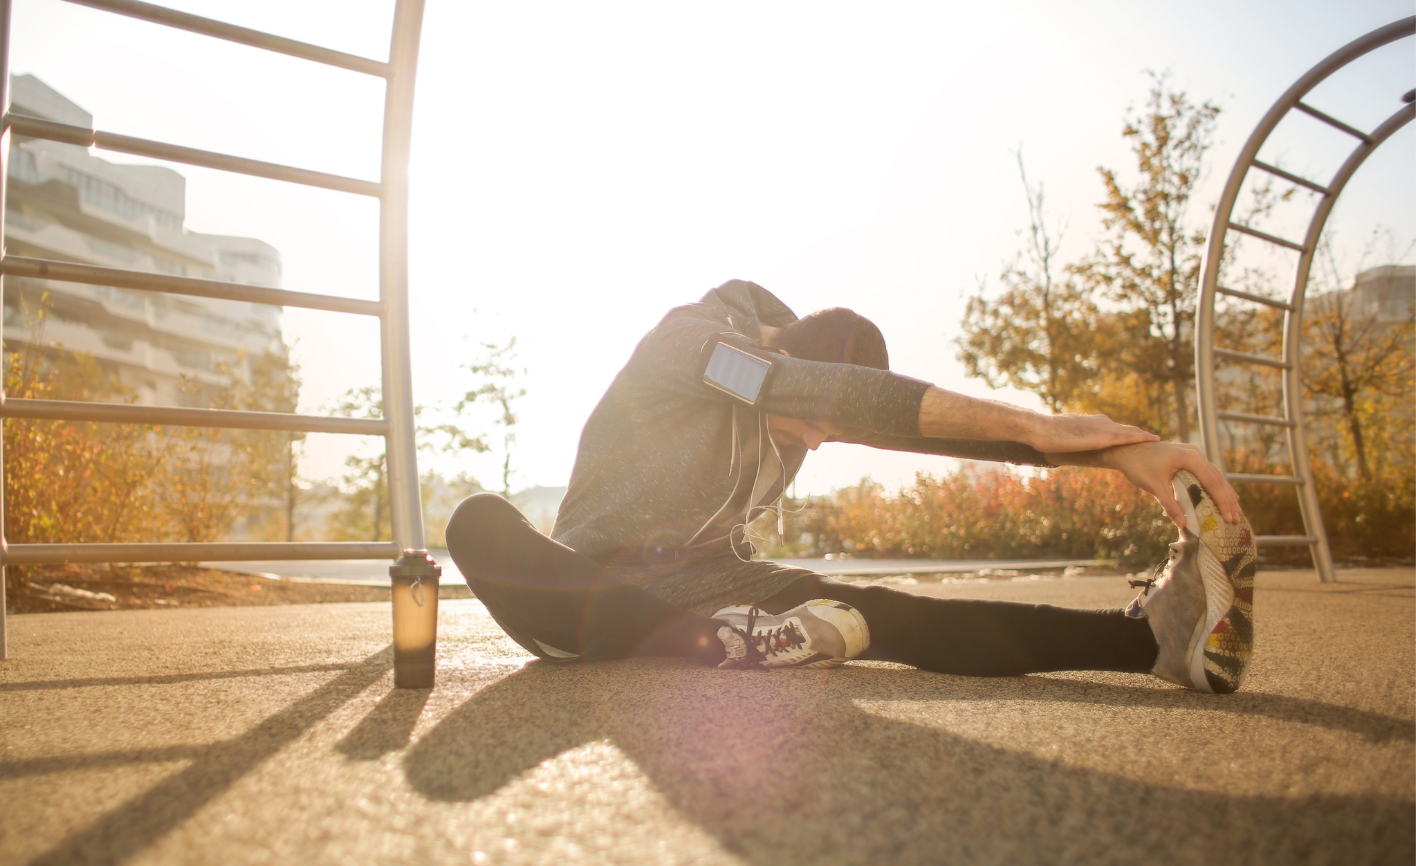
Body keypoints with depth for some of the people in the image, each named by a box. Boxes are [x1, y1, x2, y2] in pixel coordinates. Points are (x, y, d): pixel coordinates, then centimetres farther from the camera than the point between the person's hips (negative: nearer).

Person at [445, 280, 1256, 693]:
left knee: (877, 613, -24)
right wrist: (1035, 425, -36)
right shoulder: (686, 336, -18)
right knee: (481, 522, -37)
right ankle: (726, 643, -42)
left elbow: (934, 423, -11)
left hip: (711, 578, 3)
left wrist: (1114, 449, -24)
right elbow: (835, 392, -33)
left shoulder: (814, 405, 1)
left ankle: (1155, 632, -38)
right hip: (600, 581, -3)